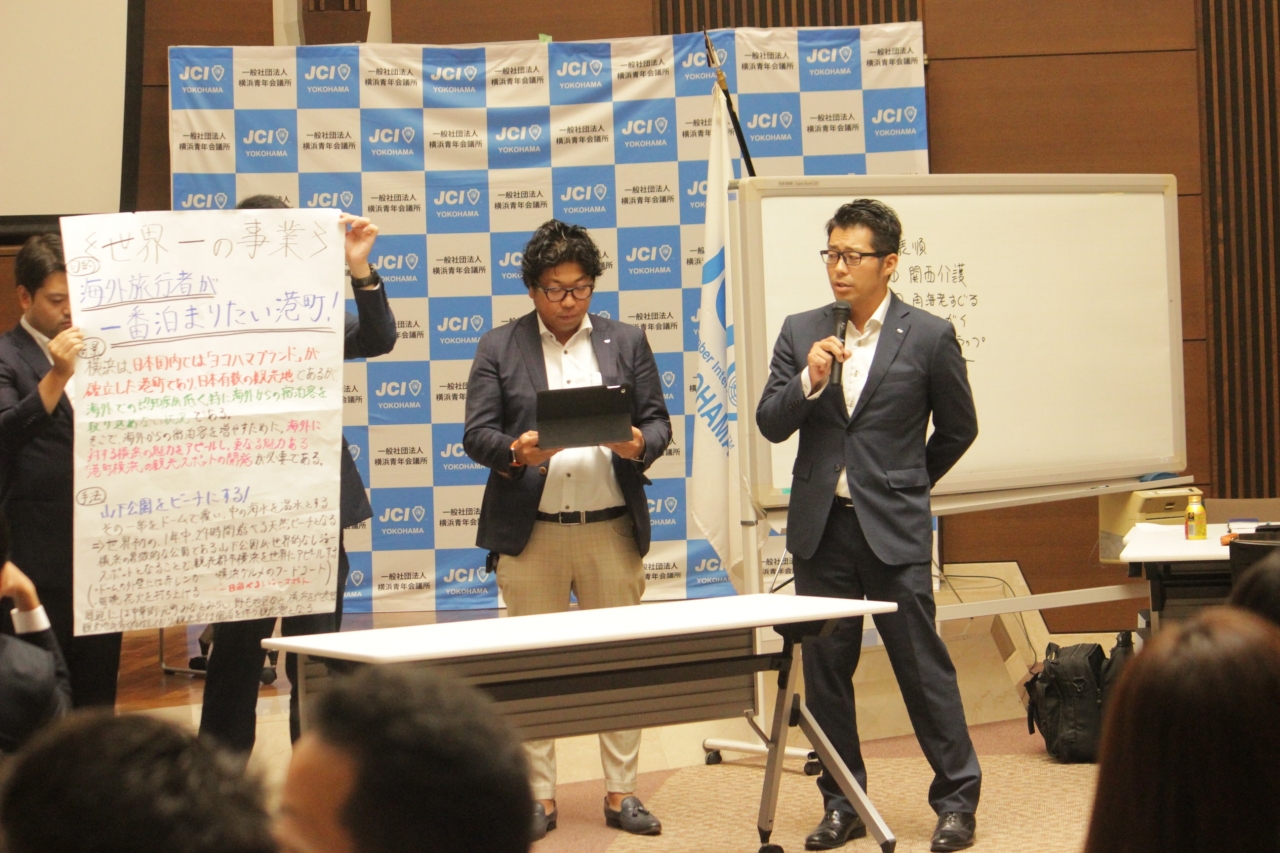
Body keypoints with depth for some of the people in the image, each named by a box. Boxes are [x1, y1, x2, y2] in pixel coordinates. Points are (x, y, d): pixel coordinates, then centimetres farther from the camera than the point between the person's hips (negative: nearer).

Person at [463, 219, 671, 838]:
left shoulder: (626, 342, 11)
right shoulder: (499, 348, 6)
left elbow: (658, 420, 9)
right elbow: (476, 434, 0)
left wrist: (639, 444, -13)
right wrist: (516, 452, -21)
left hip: (611, 527, 1)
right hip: (530, 532, -1)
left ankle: (621, 792, 12)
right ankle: (539, 797, 11)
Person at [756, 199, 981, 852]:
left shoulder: (928, 337, -2)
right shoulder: (800, 333, 6)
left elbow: (957, 429, 9)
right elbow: (770, 425, 3)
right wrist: (809, 380, -14)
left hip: (893, 529, -3)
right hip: (820, 527, 4)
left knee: (922, 665, -2)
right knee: (824, 670, 7)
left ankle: (956, 800, 9)